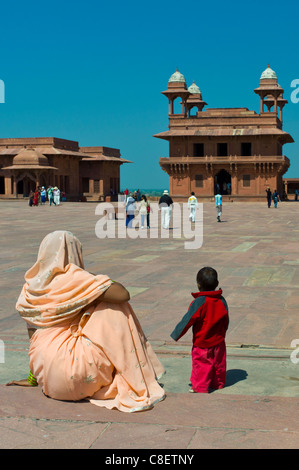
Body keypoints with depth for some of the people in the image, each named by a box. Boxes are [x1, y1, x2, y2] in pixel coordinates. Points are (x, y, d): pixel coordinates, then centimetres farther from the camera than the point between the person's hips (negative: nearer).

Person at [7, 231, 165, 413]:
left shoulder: (30, 287, 13)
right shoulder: (73, 278, -7)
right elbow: (123, 294, -12)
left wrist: (32, 379, 28)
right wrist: (100, 280, 8)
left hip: (47, 380, 8)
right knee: (115, 310, 2)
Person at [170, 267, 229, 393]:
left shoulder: (199, 302, -21)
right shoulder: (222, 300, -2)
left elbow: (187, 321, -17)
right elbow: (226, 321, 9)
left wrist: (176, 335, -7)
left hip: (202, 343, -6)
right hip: (218, 341, 6)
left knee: (201, 364, 4)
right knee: (218, 363, 17)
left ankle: (200, 387, 11)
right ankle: (218, 383, 30)